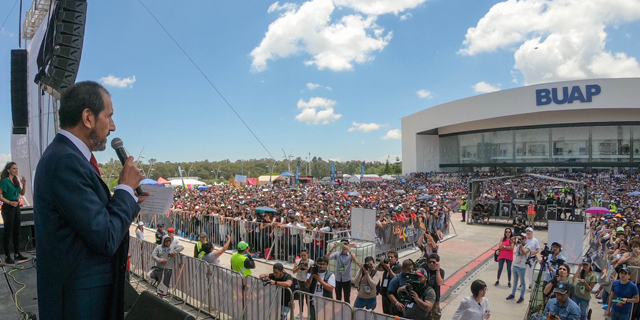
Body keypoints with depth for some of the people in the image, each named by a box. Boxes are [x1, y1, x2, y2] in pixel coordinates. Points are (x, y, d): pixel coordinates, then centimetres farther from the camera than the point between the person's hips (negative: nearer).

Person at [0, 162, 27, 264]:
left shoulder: (16, 180, 10)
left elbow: (22, 193, 15)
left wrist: (24, 184, 2)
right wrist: (10, 202, -21)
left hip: (16, 207, 8)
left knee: (16, 231, 11)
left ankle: (17, 254, 19)